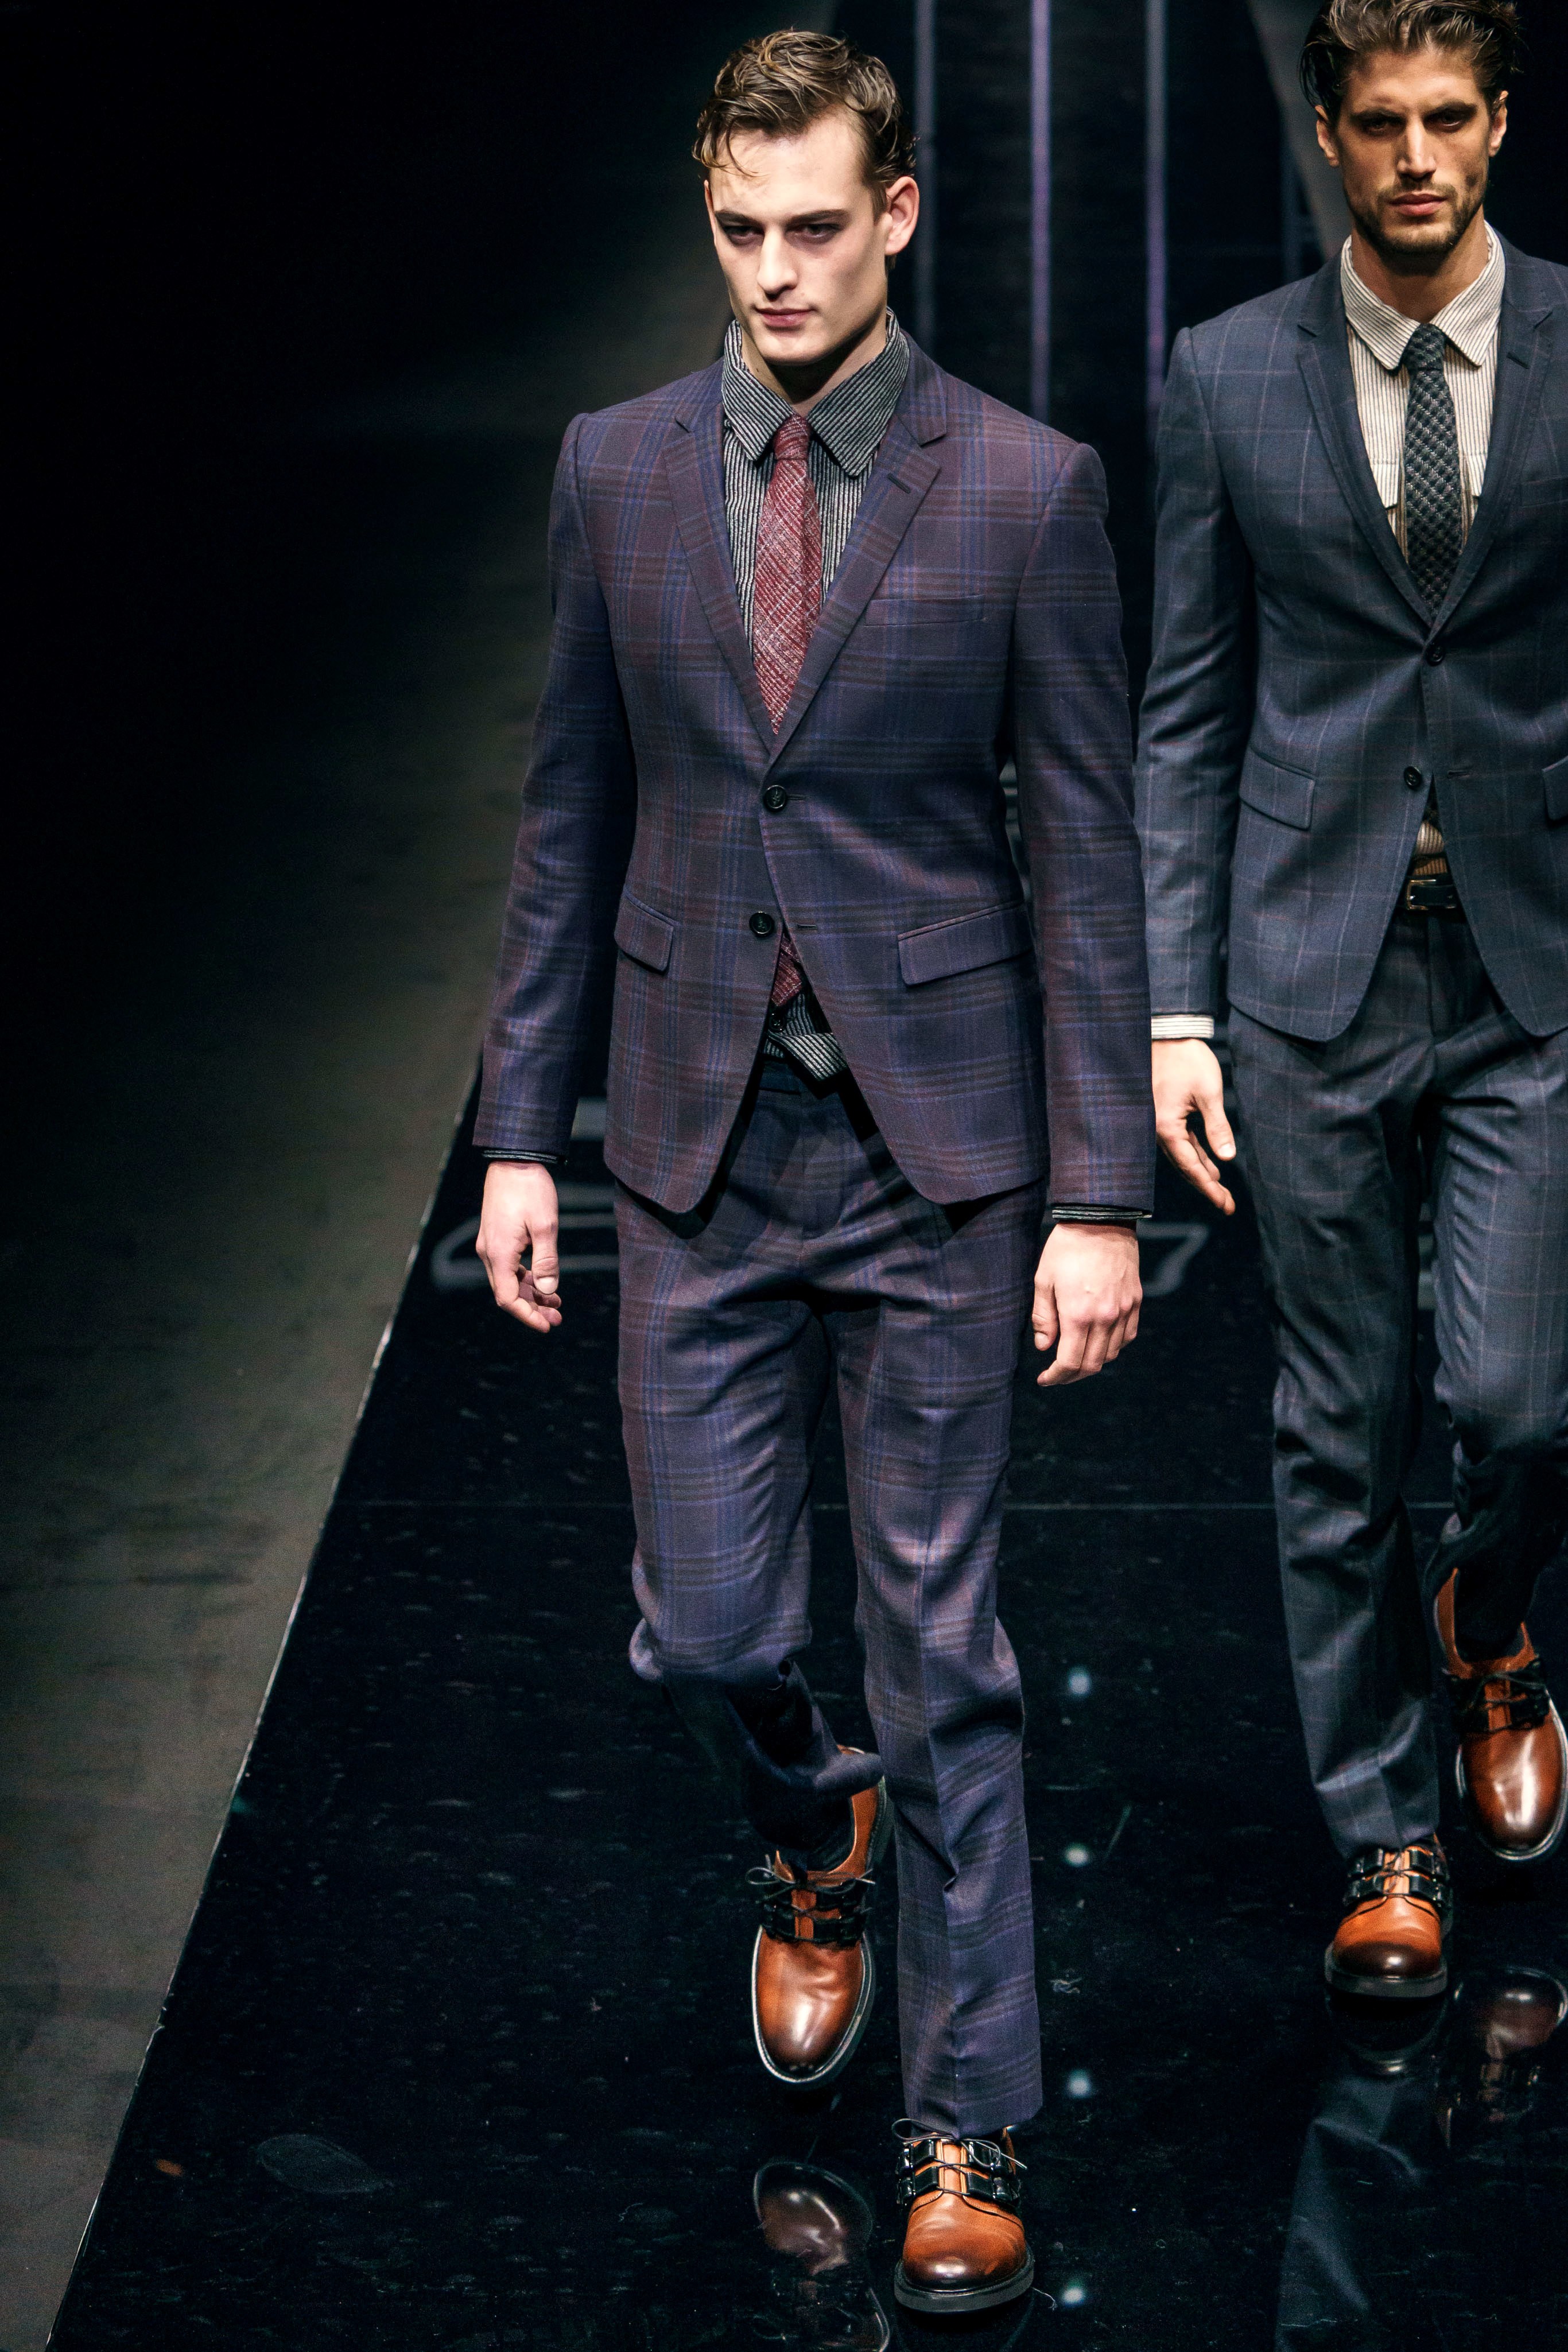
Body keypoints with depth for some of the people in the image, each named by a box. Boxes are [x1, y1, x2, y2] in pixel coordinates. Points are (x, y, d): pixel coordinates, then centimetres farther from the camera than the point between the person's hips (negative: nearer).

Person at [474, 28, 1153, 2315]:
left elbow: (1090, 857, -4)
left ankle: (969, 2131, 15)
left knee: (942, 1652, 3)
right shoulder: (618, 470, 4)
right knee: (707, 1632, 6)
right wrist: (521, 1125, 6)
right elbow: (573, 817, 10)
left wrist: (1102, 1194, -8)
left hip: (937, 1145, -3)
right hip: (703, 1140, 3)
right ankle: (816, 1847, 42)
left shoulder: (1026, 489, -5)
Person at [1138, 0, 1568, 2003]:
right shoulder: (1228, 375, 3)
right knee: (1339, 1429, 6)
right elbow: (1189, 712, 5)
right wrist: (1175, 1009, -1)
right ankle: (1386, 1839, 21)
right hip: (1316, 971, 1)